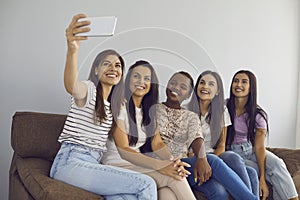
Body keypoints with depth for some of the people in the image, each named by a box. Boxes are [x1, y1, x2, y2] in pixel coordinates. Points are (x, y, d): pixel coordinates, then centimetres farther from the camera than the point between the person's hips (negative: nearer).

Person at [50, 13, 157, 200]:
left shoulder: (113, 105, 21)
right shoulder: (88, 89, -3)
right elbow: (71, 86, -29)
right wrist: (72, 50, -48)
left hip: (92, 164, 6)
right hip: (70, 163, -6)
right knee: (146, 184, -22)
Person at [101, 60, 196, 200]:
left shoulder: (149, 110, 14)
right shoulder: (120, 106, -9)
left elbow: (157, 143, 5)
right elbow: (123, 151, -15)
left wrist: (173, 161, -17)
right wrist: (159, 165, -26)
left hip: (138, 163, 6)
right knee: (172, 178, -25)